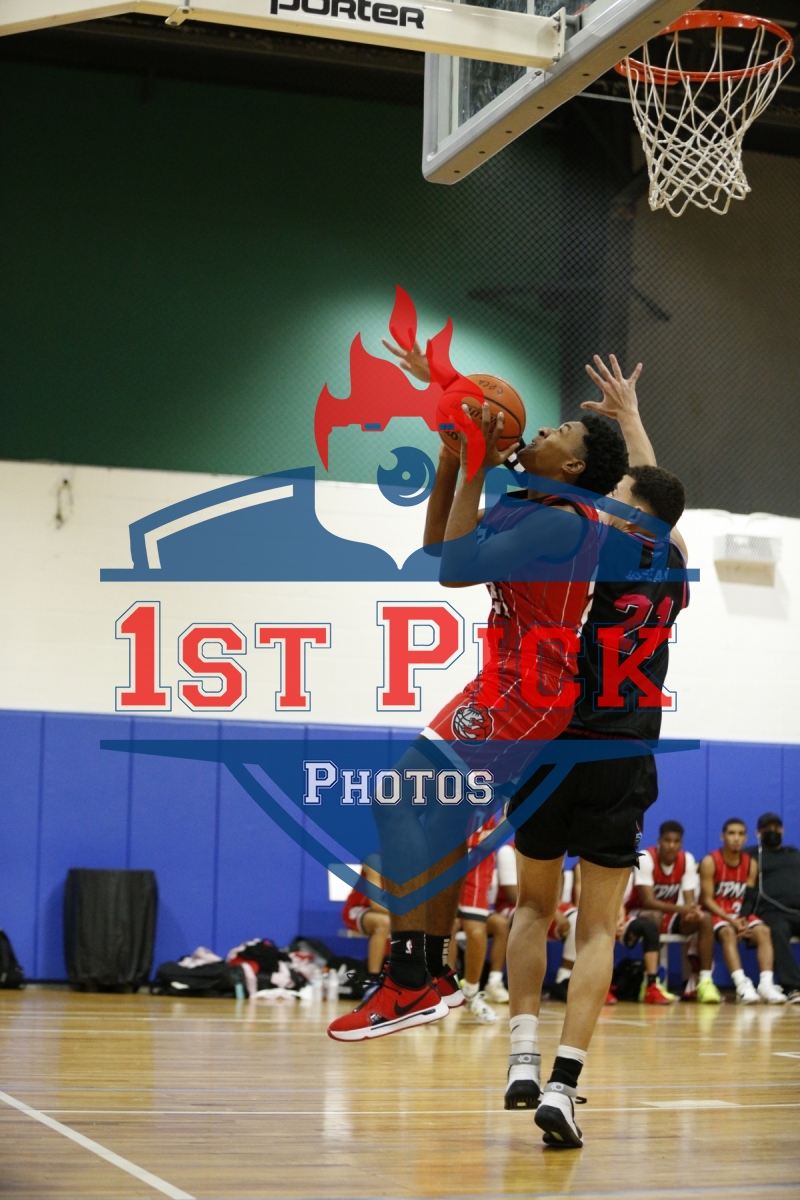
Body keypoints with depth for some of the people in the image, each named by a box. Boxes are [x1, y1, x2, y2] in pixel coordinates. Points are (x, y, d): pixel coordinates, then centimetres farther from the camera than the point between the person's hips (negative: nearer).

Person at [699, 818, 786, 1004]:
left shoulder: (751, 864, 5)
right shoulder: (710, 862, -8)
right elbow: (707, 900, -11)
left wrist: (743, 921, -19)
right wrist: (731, 920, -22)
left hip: (741, 914, 4)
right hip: (717, 914, -4)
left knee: (763, 931, -25)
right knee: (728, 932, -36)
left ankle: (766, 984, -37)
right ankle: (741, 984, -50)